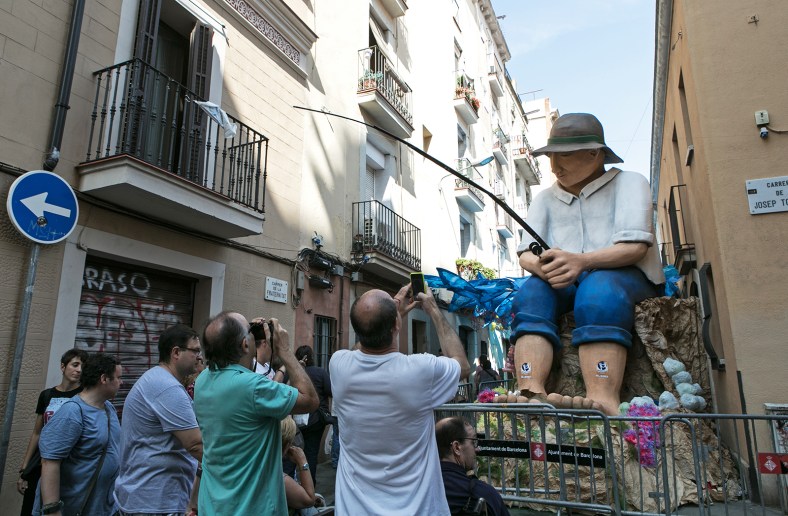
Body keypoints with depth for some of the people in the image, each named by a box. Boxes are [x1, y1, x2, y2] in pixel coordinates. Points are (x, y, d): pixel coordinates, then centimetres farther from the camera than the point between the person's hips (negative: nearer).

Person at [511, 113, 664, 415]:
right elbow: (526, 253, 3)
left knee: (597, 290, -37)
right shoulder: (545, 199, 19)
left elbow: (635, 246, -11)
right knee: (531, 294, -30)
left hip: (624, 276, -3)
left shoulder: (629, 183, 7)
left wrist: (582, 261, -30)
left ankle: (603, 403, -49)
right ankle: (531, 395, -46)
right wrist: (545, 266, -23)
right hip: (560, 283, 3)